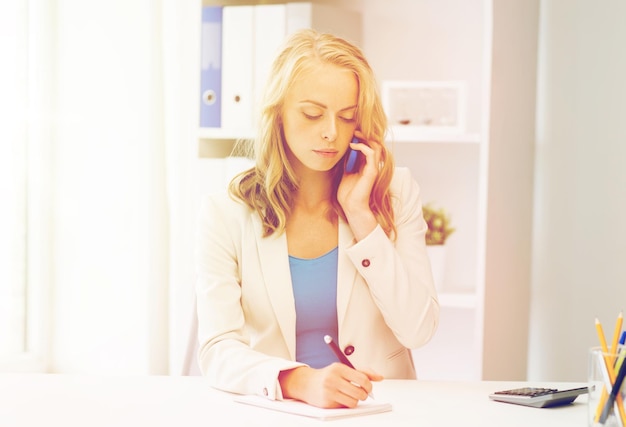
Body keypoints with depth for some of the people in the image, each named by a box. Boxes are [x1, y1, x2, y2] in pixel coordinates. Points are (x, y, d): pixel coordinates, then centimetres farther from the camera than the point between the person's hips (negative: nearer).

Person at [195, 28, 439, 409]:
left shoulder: (397, 193, 3)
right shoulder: (225, 215, -1)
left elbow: (418, 331, -5)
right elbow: (218, 350, -10)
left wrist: (359, 214, -10)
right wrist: (301, 382, -28)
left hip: (381, 410, 0)